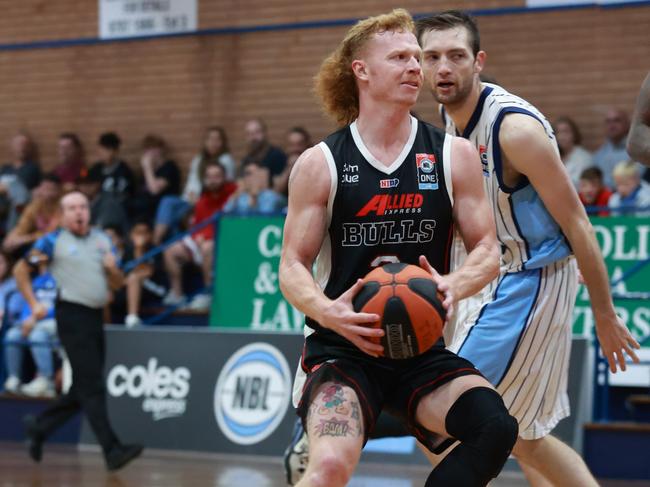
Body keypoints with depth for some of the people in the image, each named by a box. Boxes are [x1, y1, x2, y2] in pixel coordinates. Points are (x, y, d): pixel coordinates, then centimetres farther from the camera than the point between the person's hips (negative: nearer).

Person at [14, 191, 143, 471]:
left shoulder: (101, 240, 14)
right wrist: (34, 304, 0)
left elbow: (116, 284, 18)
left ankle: (39, 427, 28)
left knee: (82, 390, 11)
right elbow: (20, 270, 7)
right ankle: (112, 450, -13)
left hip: (96, 317, 7)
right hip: (72, 315, -7)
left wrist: (112, 268, -3)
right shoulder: (54, 242, -1)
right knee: (92, 387, -10)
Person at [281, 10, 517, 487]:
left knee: (495, 428, -24)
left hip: (422, 349, 3)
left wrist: (454, 286, -18)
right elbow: (292, 267, 0)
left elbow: (487, 250, 5)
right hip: (343, 349, -3)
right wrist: (328, 312, -22)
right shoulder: (320, 164, -1)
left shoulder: (453, 156, 4)